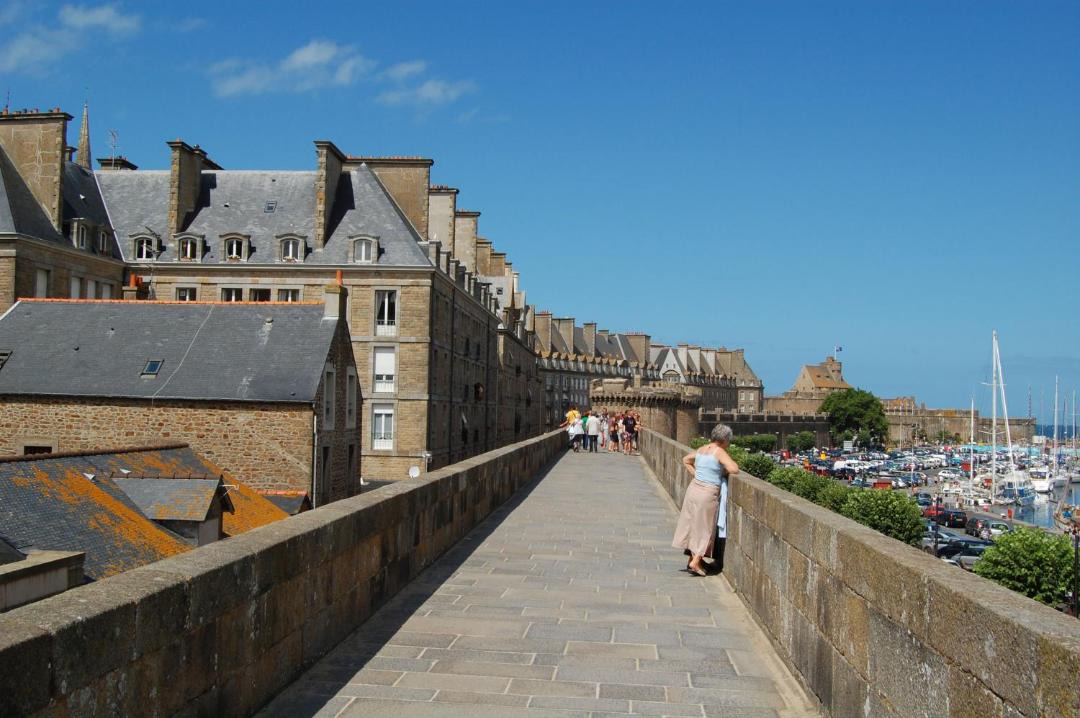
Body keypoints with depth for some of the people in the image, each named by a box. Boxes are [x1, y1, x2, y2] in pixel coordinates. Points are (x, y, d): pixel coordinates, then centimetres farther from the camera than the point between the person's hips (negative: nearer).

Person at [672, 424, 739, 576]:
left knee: (694, 524, 16)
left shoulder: (702, 449, 9)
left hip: (694, 488, 7)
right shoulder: (719, 451, -13)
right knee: (705, 528, 5)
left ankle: (694, 557, 25)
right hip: (708, 493, -7)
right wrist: (730, 464, -2)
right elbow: (734, 469, -24)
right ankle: (696, 561, 5)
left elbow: (686, 460, 25)